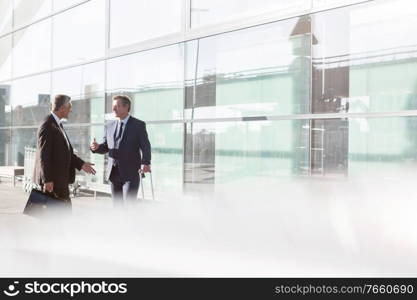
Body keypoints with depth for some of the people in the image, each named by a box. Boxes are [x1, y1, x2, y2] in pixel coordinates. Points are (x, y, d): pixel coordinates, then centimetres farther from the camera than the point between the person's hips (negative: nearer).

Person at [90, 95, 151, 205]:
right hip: (114, 173, 5)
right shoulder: (109, 126, 11)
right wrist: (97, 147, -9)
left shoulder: (139, 125, -3)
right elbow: (105, 148, 14)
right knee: (117, 206, 11)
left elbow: (145, 147, -9)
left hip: (131, 172, -5)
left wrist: (146, 163, -27)